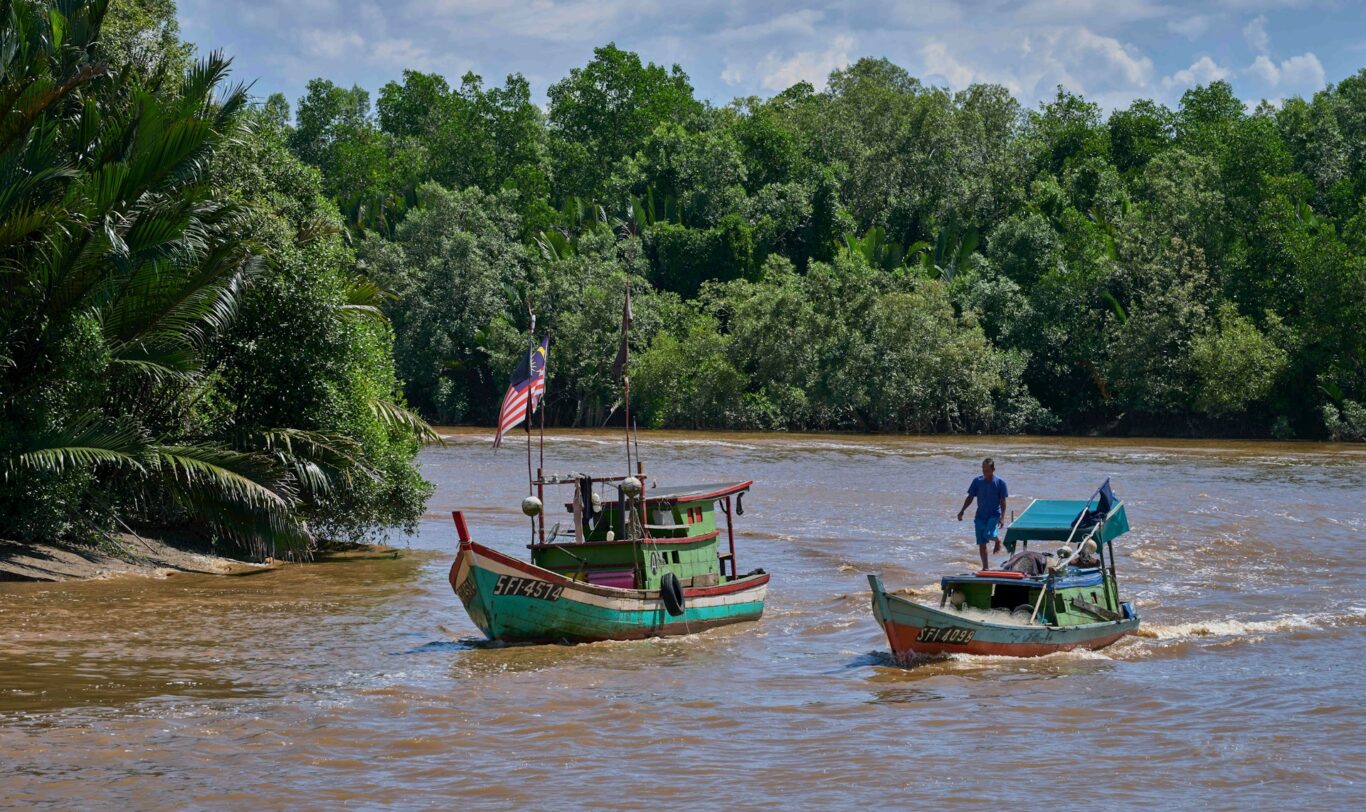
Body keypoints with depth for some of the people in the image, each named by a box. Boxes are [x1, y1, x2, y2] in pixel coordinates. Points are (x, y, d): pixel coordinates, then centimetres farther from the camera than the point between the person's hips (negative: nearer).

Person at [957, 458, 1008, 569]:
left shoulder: (1000, 482, -4)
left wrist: (1002, 517, -12)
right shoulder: (977, 481, 3)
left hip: (994, 515, -3)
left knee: (988, 534, -27)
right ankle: (985, 567, 12)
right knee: (981, 543, 2)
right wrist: (962, 511, -3)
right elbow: (970, 497, 7)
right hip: (980, 515, 3)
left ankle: (998, 540, 8)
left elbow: (1003, 501, -3)